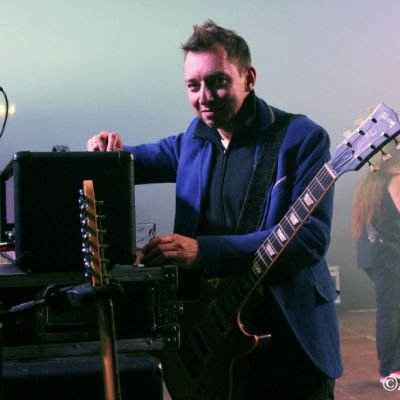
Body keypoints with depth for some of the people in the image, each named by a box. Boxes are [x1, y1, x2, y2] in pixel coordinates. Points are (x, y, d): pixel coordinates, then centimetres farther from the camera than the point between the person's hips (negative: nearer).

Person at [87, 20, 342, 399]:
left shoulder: (302, 138, -13)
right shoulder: (194, 137, 6)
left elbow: (311, 236, -23)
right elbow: (139, 161, 22)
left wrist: (204, 250, -31)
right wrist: (110, 153, -4)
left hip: (291, 337, -5)